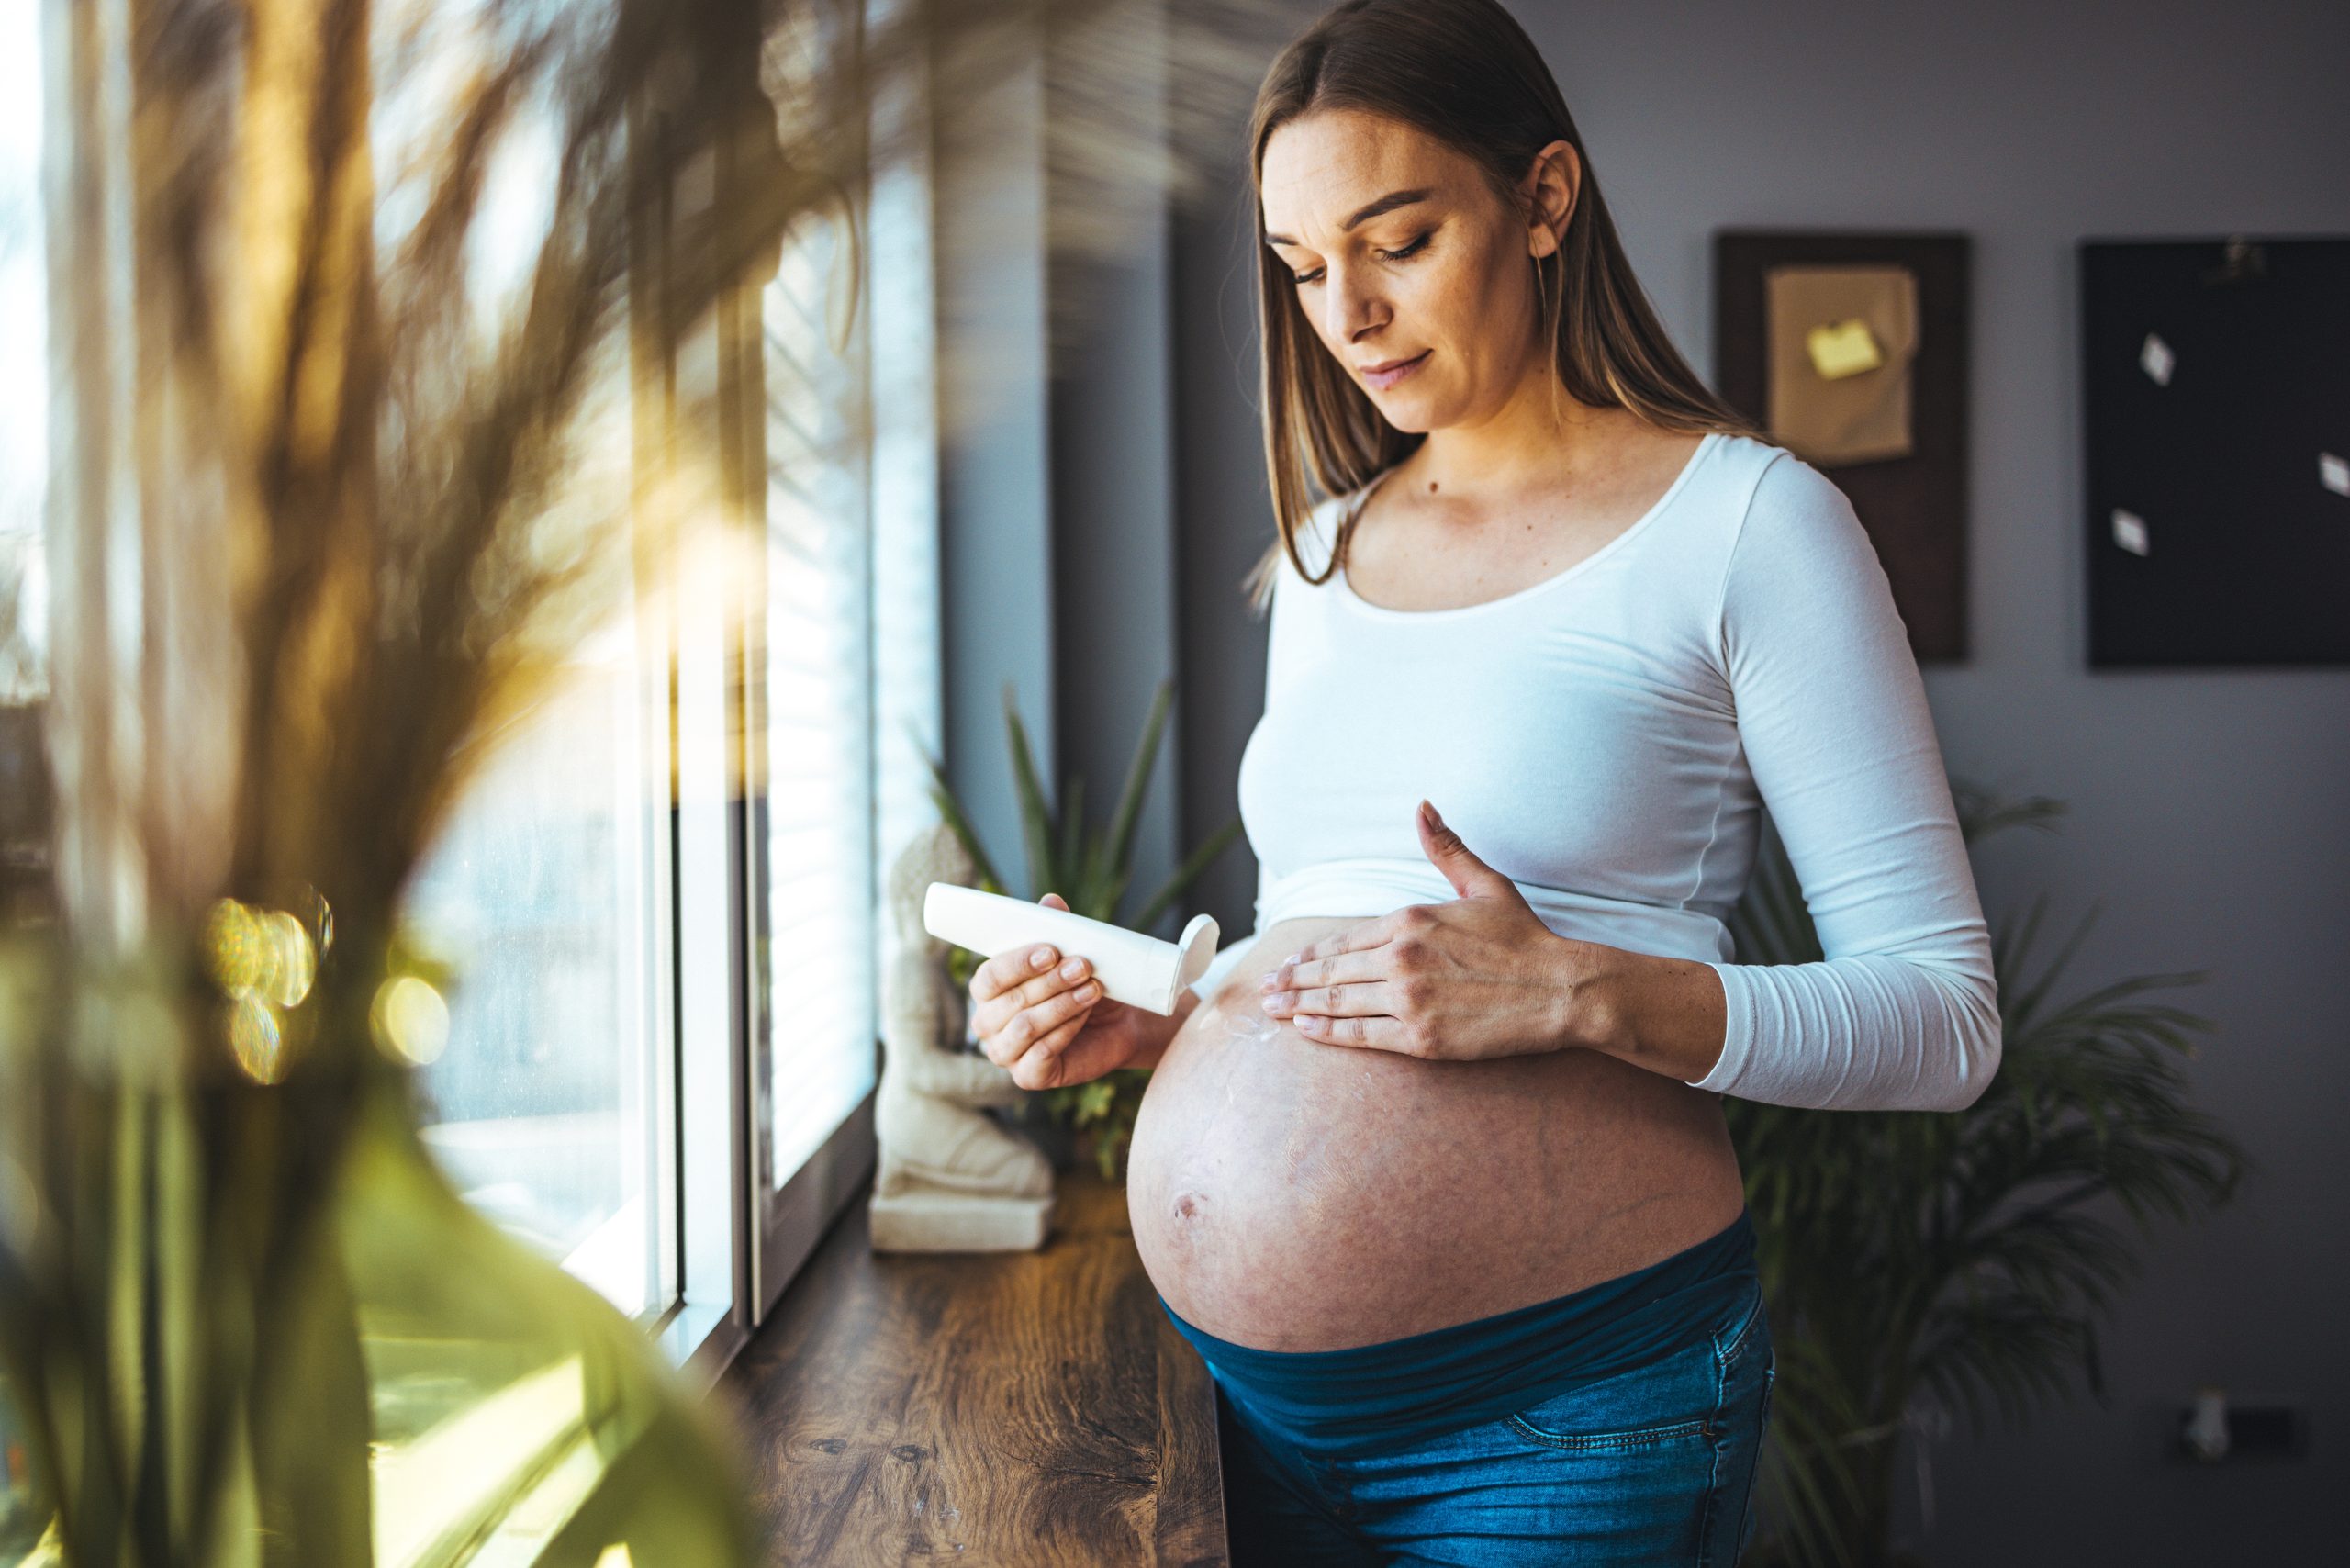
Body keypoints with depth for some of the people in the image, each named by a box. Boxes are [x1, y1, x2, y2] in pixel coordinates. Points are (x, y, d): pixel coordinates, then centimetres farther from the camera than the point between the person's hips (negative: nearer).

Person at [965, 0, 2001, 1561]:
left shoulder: (1742, 522, -6)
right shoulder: (1328, 553, 12)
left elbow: (1945, 1015, -9)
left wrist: (1583, 993, -22)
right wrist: (1145, 1019, 2)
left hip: (1564, 1406, -5)